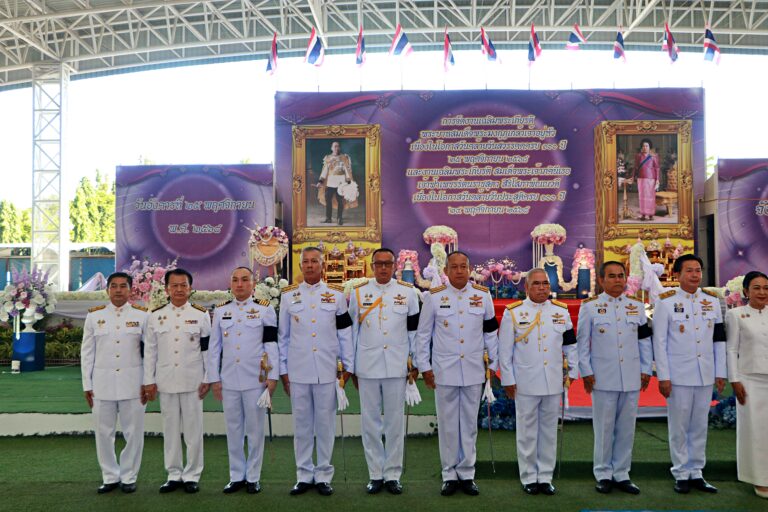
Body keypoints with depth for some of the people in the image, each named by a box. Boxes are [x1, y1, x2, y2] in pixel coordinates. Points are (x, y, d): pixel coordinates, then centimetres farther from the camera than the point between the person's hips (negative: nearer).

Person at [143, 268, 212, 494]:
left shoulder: (201, 314, 0)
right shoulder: (156, 316, 6)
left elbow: (208, 350, 0)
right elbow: (150, 351, 7)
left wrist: (207, 380, -3)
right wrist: (149, 381, 3)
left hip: (192, 381, -2)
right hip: (166, 381, 2)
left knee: (193, 430, 3)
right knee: (170, 429, 9)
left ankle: (192, 476, 14)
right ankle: (174, 475, 20)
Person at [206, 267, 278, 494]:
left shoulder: (265, 309, 1)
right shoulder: (220, 311, 9)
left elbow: (271, 345, -2)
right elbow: (214, 347, 9)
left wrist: (272, 377, -6)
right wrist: (214, 379, 5)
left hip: (256, 380, -3)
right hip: (228, 381, 3)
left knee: (255, 430, 4)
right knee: (233, 430, 9)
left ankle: (253, 477, 15)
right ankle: (236, 476, 21)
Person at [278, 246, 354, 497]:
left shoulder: (336, 294, 3)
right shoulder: (288, 295, 5)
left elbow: (345, 333, 4)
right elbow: (282, 335, 7)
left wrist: (348, 366, 1)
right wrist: (282, 370, 5)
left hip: (327, 370, -1)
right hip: (298, 370, 1)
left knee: (325, 423, 5)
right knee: (302, 424, 8)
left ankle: (323, 476, 16)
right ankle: (304, 475, 19)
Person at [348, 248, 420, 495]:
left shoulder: (408, 292, 3)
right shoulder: (359, 292, 4)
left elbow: (414, 329, 6)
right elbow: (352, 330, 7)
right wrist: (351, 367, 6)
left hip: (397, 366, 0)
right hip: (367, 366, 1)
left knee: (395, 423, 5)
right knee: (370, 422, 6)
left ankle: (393, 475, 15)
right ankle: (375, 475, 16)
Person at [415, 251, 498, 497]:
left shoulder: (483, 295, 2)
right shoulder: (434, 297, -3)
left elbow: (490, 332, 9)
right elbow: (423, 334, 2)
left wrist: (494, 364, 8)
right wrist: (424, 367, 0)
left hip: (473, 371, 1)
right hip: (444, 372, -1)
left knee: (469, 424, 9)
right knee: (448, 425, 6)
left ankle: (467, 474, 20)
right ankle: (449, 475, 18)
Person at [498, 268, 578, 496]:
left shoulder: (561, 311, 6)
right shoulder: (513, 312, -4)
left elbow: (570, 344, 14)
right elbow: (504, 350, -3)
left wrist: (573, 370, 10)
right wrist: (508, 380, -4)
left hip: (553, 383, 3)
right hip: (525, 383, -3)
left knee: (549, 431, 10)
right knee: (527, 432, 6)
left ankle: (545, 477, 21)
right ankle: (529, 478, 18)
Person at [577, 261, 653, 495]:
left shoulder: (637, 307, 9)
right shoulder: (590, 307, -1)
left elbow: (645, 341, 12)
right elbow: (582, 343, -1)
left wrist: (646, 370, 7)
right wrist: (586, 373, -4)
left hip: (632, 379, 3)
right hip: (603, 378, -3)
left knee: (627, 428, 8)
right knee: (604, 428, 3)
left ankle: (621, 474, 20)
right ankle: (603, 475, 15)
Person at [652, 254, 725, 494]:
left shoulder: (712, 300, 7)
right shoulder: (666, 302, -5)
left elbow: (719, 339, 11)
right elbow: (659, 342, -6)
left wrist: (720, 373, 7)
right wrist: (663, 377, -10)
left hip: (705, 376, 4)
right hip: (678, 375, -4)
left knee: (700, 426, 10)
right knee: (679, 427, 4)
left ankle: (696, 473, 20)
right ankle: (681, 474, 15)